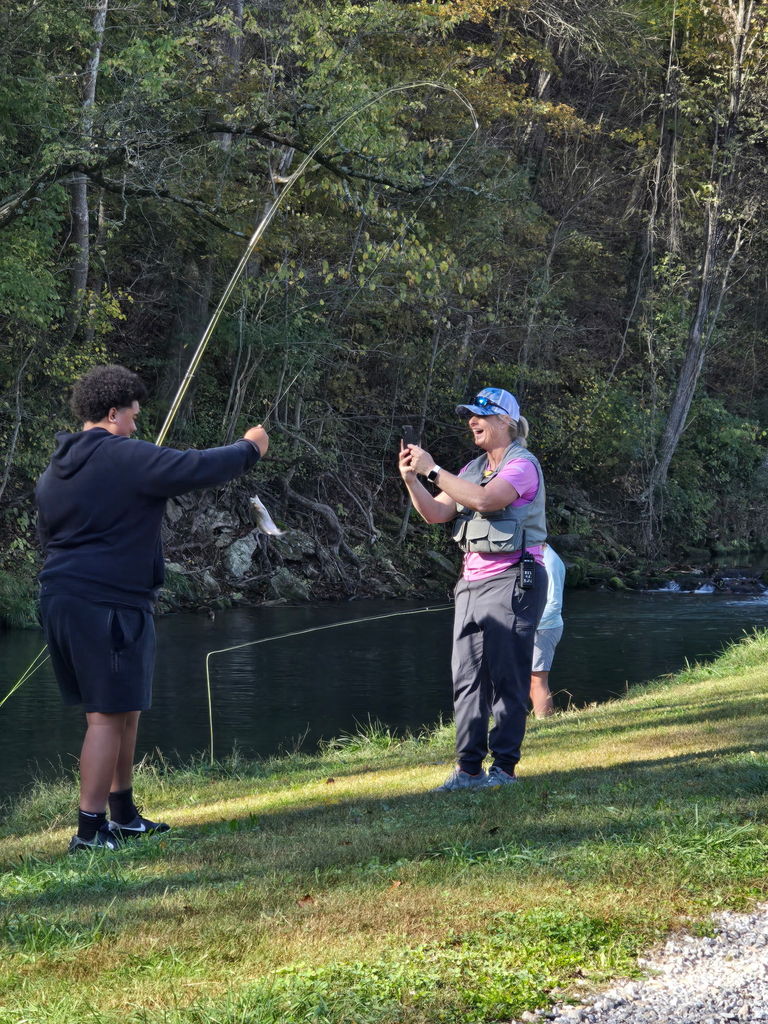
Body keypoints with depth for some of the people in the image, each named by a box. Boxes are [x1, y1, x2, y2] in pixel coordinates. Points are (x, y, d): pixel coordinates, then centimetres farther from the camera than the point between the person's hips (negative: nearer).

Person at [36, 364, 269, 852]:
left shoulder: (55, 470, 14)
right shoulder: (127, 458, -12)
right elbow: (202, 468, -12)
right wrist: (250, 448, 5)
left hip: (60, 599, 9)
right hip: (109, 605, -9)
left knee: (126, 708, 19)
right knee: (109, 715, -5)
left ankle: (124, 815, 27)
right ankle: (90, 830, -5)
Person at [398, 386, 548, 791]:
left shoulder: (522, 464, -7)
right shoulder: (474, 468, 19)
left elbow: (484, 500, -24)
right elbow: (436, 513, 13)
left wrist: (433, 470, -20)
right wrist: (412, 479, -3)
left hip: (512, 580, -8)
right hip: (472, 582, 8)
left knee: (506, 677, -6)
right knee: (466, 677, 3)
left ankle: (504, 767, -3)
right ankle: (468, 768, 3)